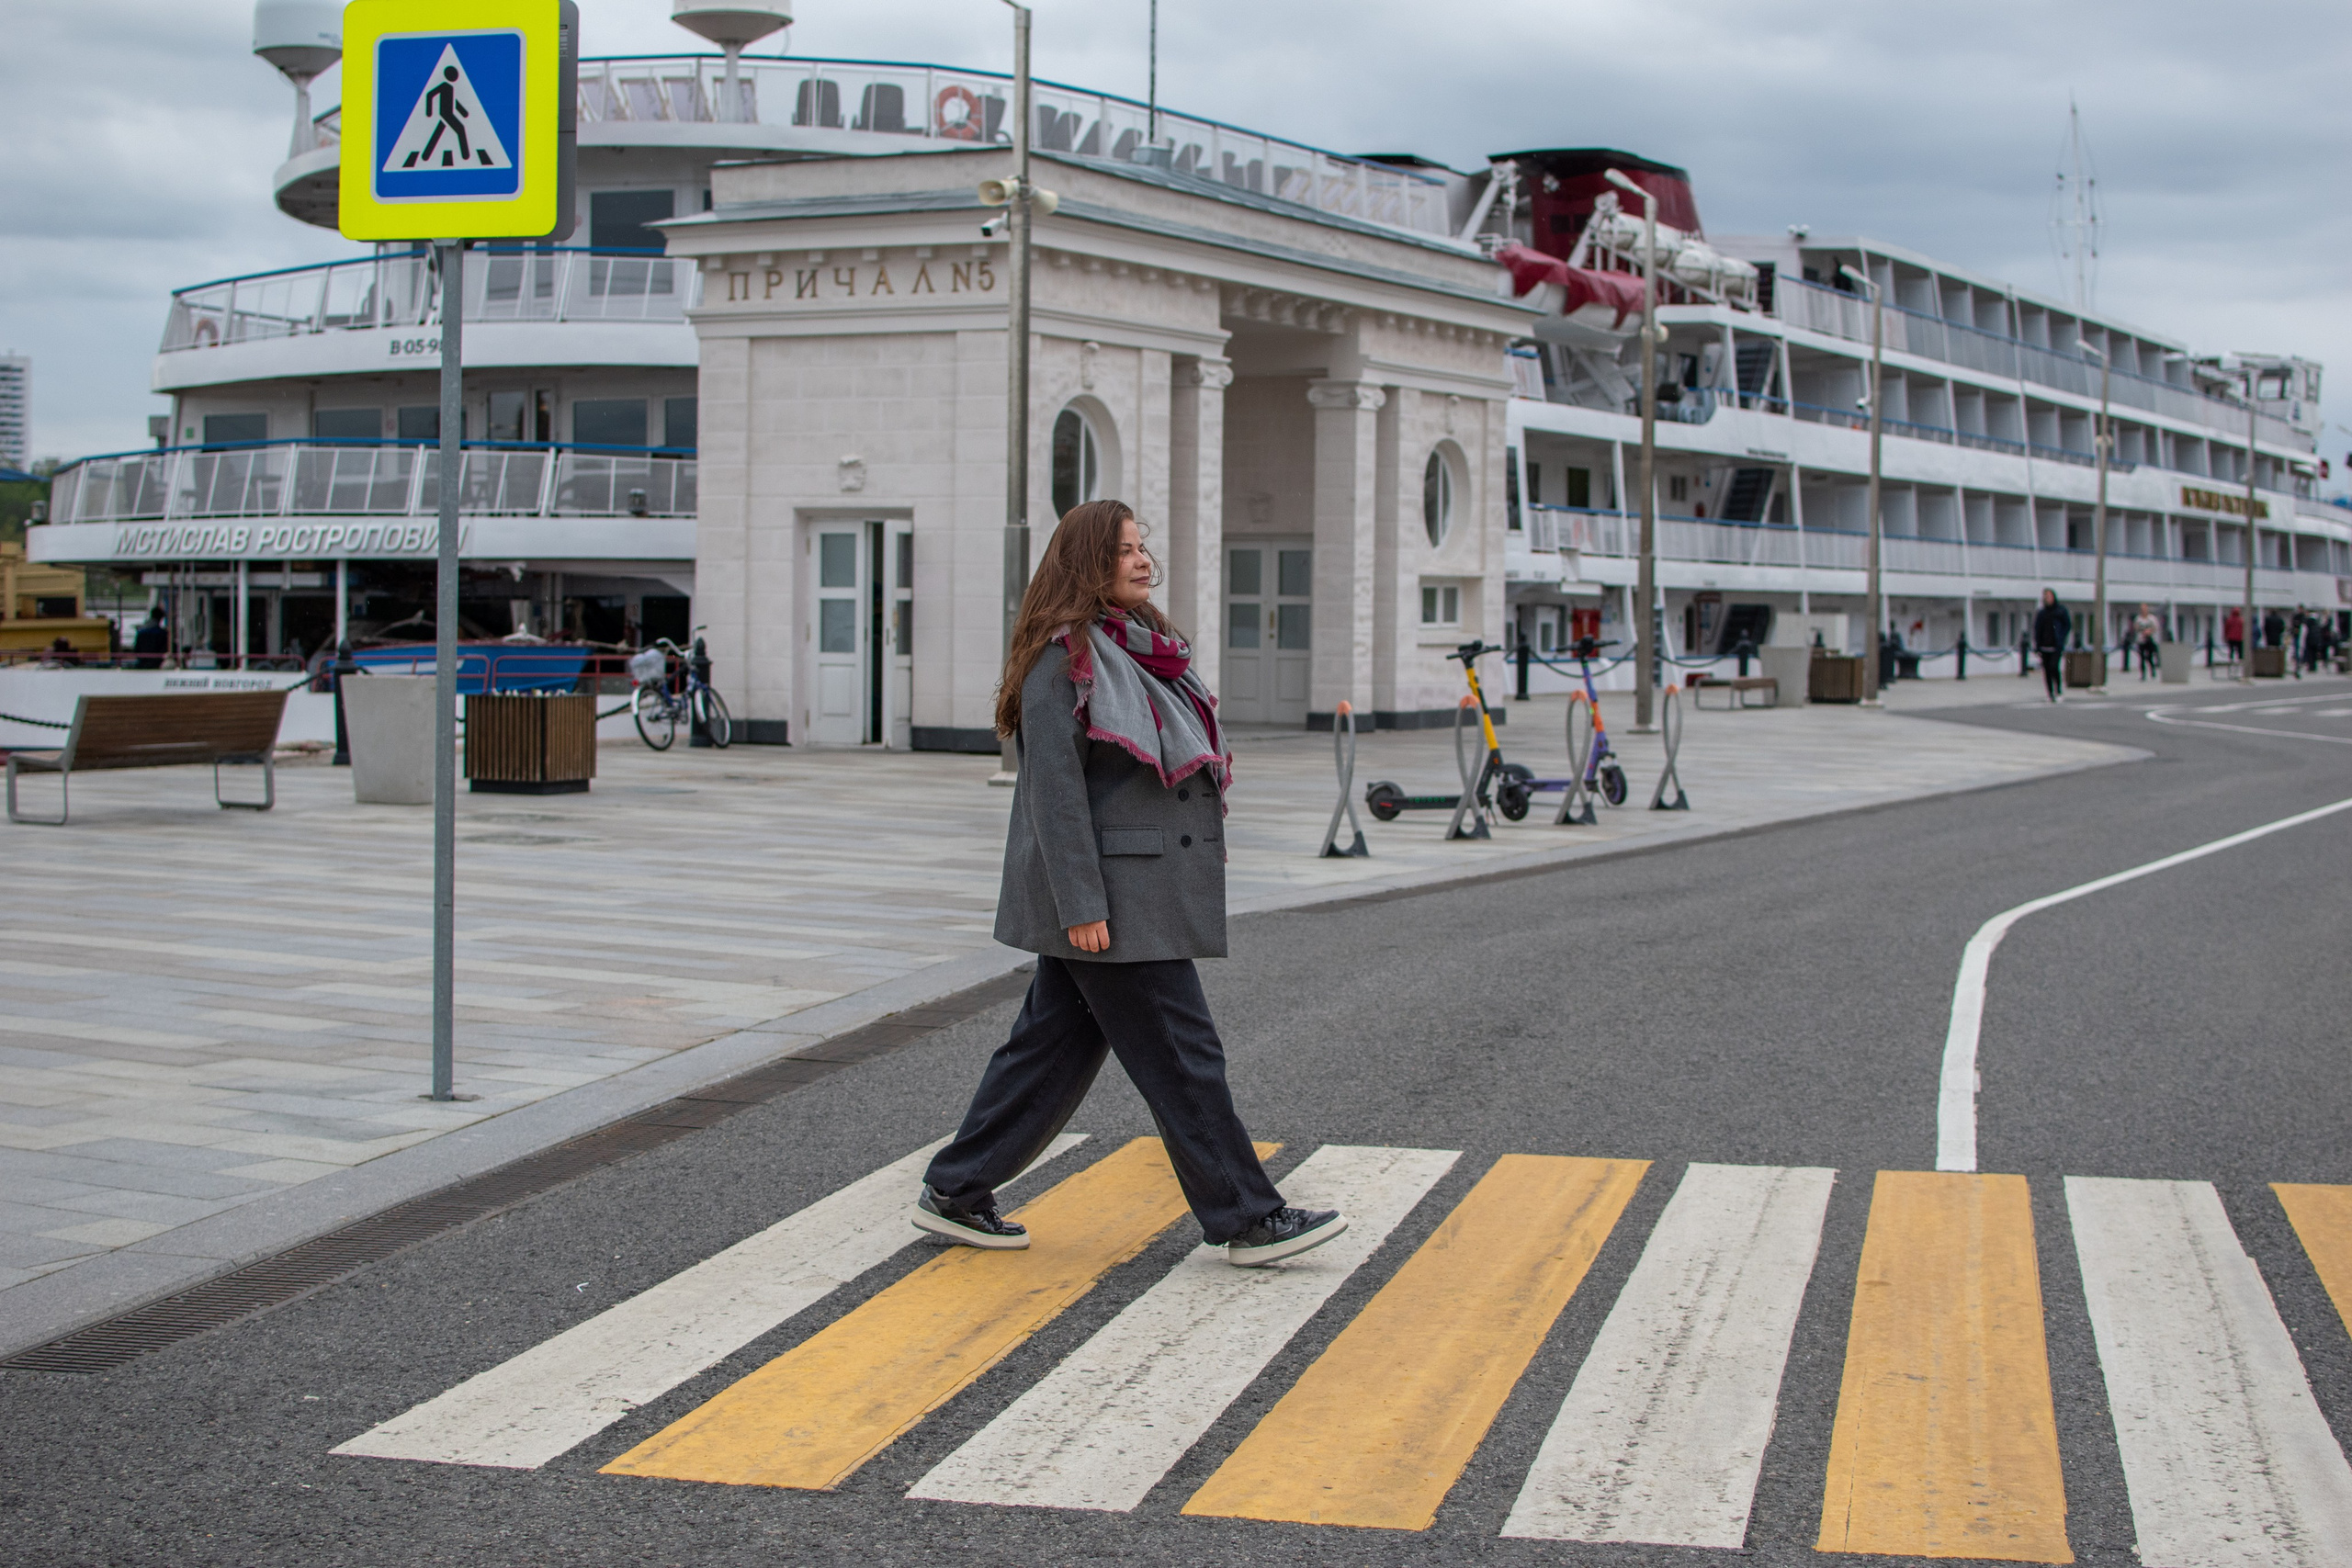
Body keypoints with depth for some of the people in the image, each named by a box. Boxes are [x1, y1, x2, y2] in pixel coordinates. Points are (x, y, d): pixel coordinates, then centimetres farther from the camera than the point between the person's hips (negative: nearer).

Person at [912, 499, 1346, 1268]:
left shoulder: (1141, 645, 16)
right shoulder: (1064, 658, -13)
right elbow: (1055, 786, -18)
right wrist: (1081, 905, -21)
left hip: (1150, 883, 10)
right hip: (1108, 895, -10)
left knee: (1053, 1045, 13)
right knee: (1179, 1054, -3)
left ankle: (954, 1192, 21)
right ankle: (1247, 1219, 4)